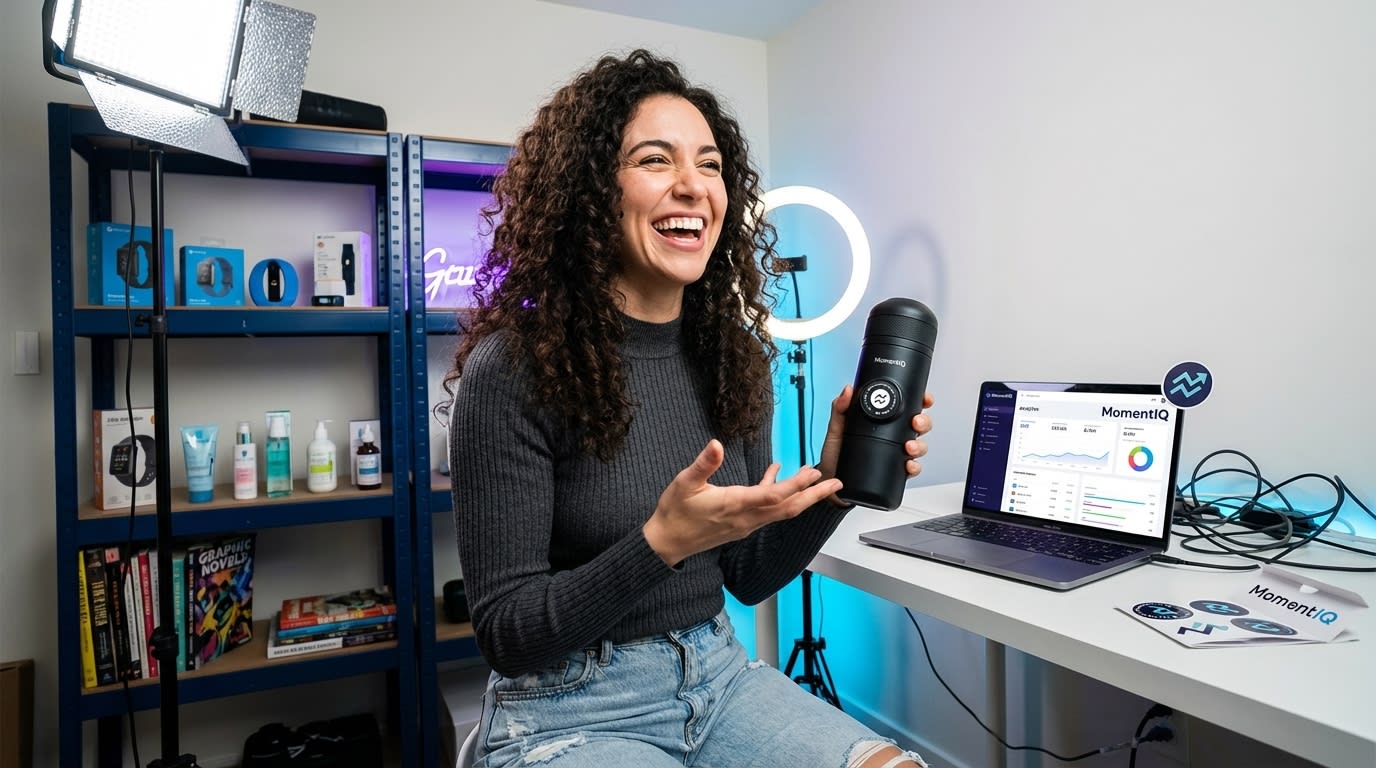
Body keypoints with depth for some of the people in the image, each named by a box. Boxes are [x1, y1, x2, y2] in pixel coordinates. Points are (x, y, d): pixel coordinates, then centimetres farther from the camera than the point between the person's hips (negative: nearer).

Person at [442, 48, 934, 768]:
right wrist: (661, 541, -29)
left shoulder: (736, 356, -2)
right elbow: (506, 636, -15)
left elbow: (748, 577, 5)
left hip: (719, 677, 5)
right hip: (571, 710, -4)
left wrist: (834, 484, -11)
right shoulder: (512, 369, -18)